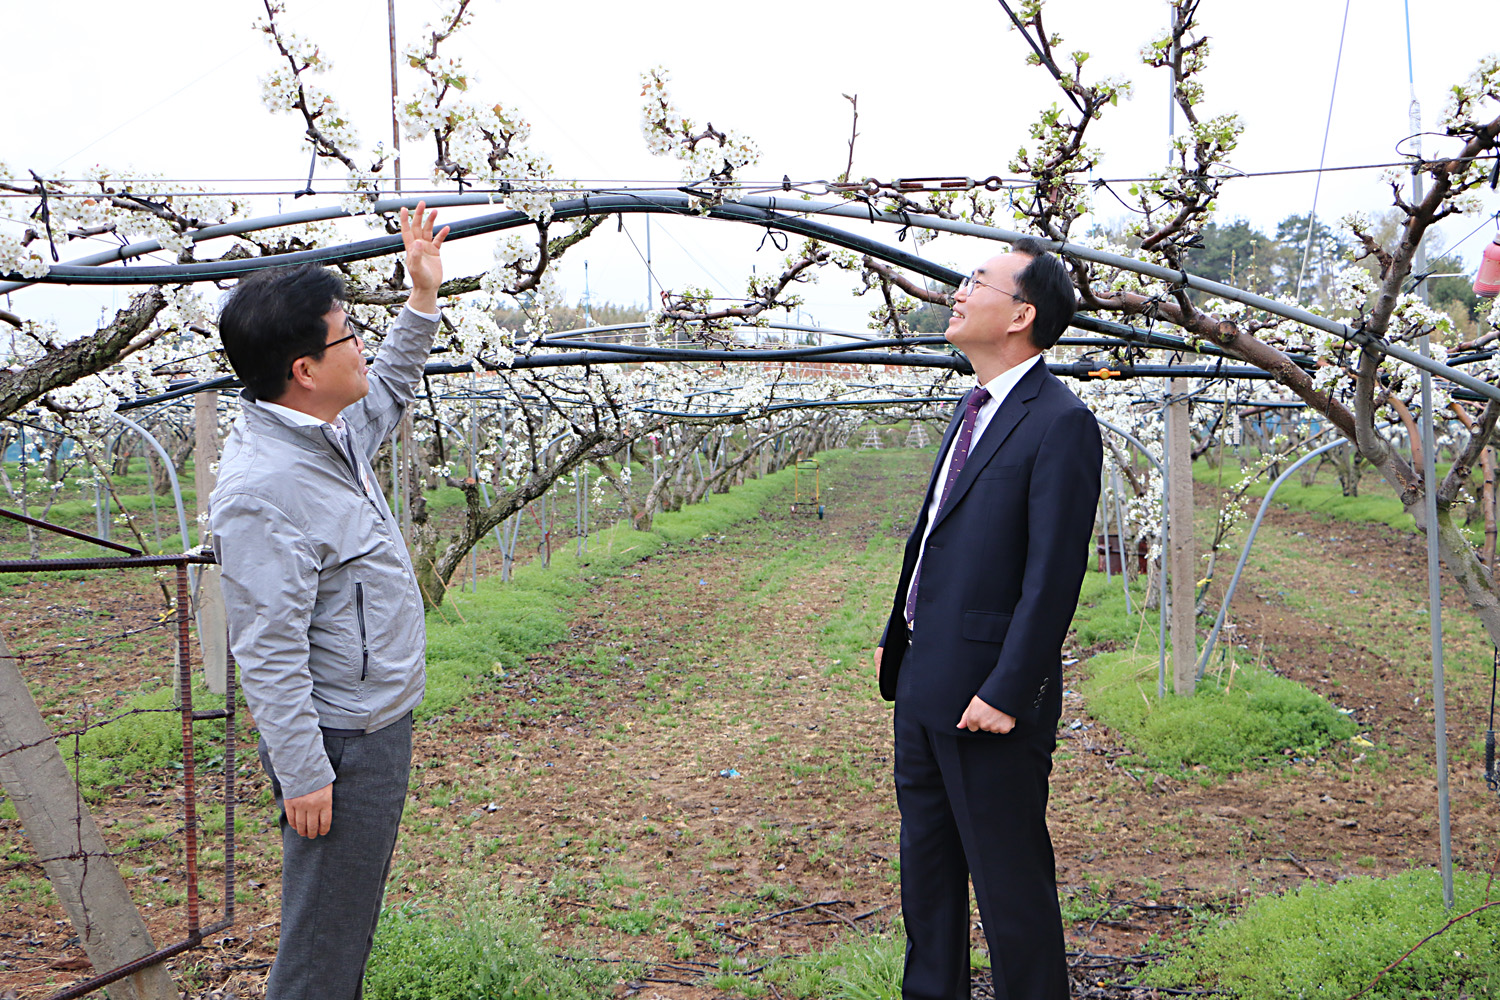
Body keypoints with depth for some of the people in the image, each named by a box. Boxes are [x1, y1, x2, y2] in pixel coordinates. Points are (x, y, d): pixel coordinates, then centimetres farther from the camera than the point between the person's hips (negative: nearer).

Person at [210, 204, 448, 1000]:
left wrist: (423, 300, 22)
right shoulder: (264, 488, -26)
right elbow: (269, 652, -26)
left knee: (354, 916, 22)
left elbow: (387, 394, 29)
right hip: (337, 740, -10)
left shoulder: (330, 430, 4)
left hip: (379, 724, 10)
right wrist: (302, 773, -24)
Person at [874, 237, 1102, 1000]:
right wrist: (897, 636, 16)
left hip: (987, 696, -9)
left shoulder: (1061, 423, -16)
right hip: (922, 681, 9)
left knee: (1008, 877, 3)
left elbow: (1054, 574, -20)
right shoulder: (974, 407, 13)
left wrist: (1006, 693, -21)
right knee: (926, 860, 21)